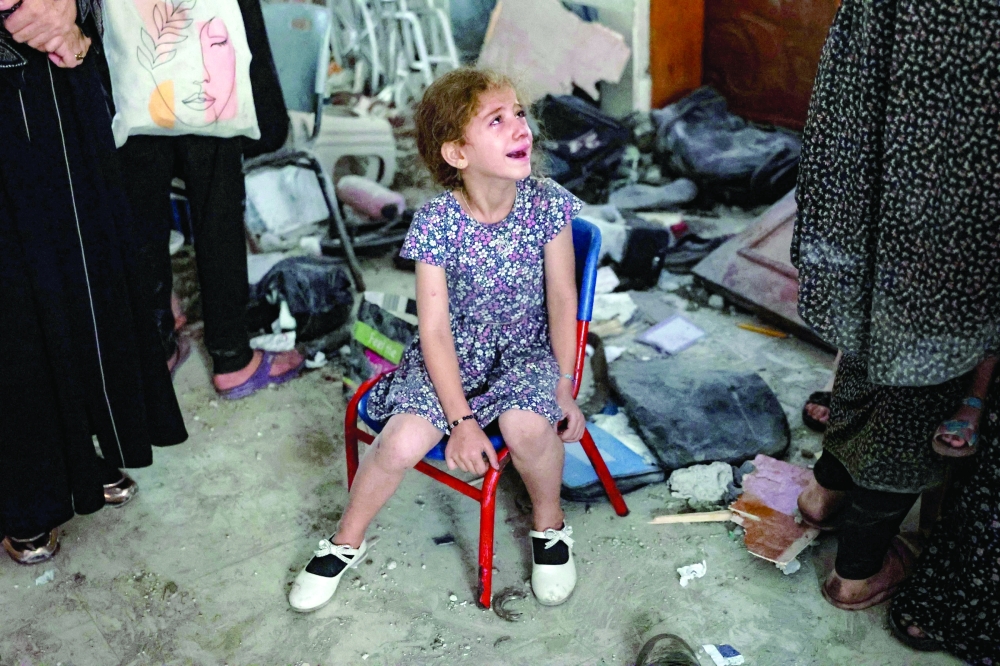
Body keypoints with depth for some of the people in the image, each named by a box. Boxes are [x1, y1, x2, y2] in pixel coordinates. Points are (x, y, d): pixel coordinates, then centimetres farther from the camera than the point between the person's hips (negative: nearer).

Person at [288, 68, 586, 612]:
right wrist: (461, 419, -18)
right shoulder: (436, 223, -18)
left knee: (526, 425, -31)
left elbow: (562, 300, -5)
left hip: (526, 353, 1)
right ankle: (346, 542, 8)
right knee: (403, 441, -23)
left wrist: (564, 389, -5)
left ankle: (549, 525, 3)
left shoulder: (546, 204, -14)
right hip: (449, 356, -1)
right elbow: (435, 329, -16)